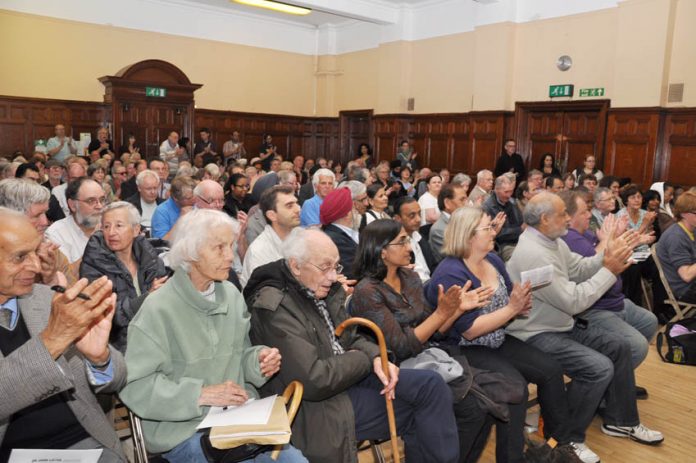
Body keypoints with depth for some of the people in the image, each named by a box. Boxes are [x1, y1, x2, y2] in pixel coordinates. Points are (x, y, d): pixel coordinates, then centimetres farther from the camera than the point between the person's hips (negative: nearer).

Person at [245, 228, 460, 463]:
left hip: (350, 375, 8)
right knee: (418, 411, -13)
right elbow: (315, 380, -27)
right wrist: (364, 360, -11)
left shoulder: (323, 290, 4)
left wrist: (375, 356, -8)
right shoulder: (276, 309, -22)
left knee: (431, 384, -3)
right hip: (319, 403, -8)